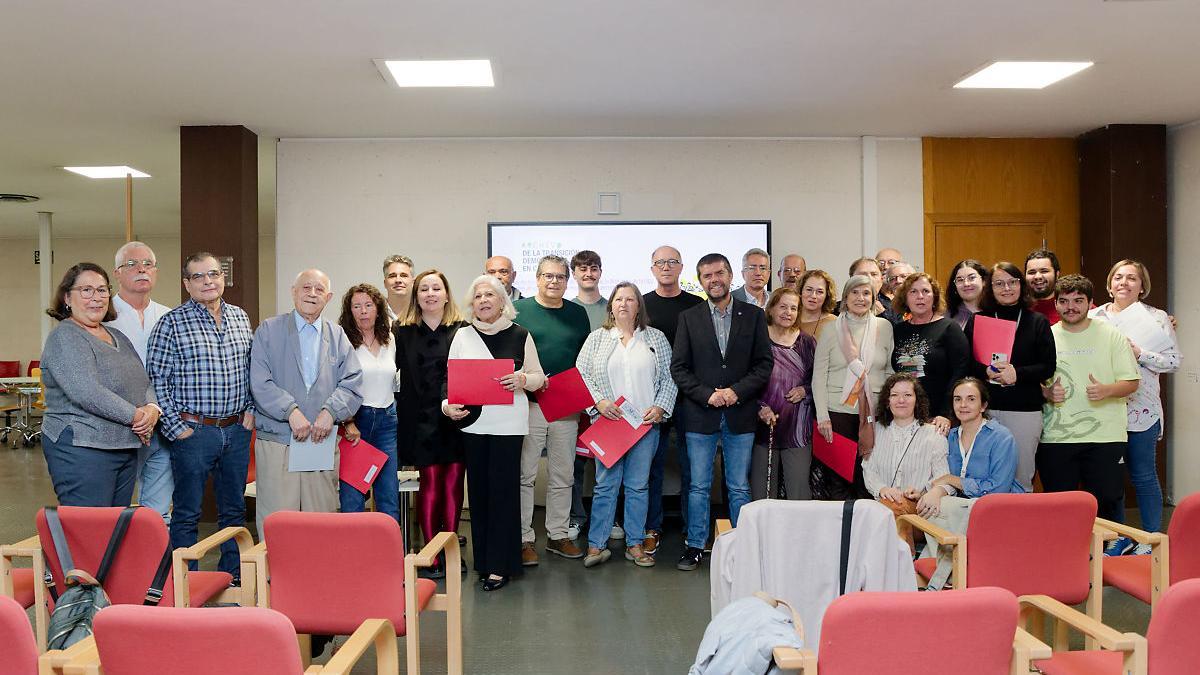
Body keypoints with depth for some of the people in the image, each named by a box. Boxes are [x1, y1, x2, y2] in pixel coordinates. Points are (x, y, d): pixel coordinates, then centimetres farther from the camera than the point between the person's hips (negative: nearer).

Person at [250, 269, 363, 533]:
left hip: (322, 442, 2)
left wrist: (331, 411, -12)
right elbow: (259, 382, -4)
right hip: (277, 441, -2)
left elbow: (353, 383, 5)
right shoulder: (268, 330, 6)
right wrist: (291, 411, -16)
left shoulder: (337, 336, 14)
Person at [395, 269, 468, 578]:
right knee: (430, 483, -2)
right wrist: (402, 405, -6)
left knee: (453, 483, 4)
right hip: (421, 421, -1)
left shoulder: (463, 330, 5)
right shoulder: (402, 331, 6)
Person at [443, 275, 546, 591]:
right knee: (478, 489, 7)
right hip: (472, 421, 2)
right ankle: (483, 560, 19)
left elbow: (538, 376, 7)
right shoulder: (462, 336, 8)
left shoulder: (520, 335, 3)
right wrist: (447, 405, -11)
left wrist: (522, 379, -14)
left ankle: (501, 565, 5)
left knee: (503, 489, -2)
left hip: (509, 423, -2)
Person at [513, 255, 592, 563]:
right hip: (527, 405, -3)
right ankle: (523, 539, 10)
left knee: (562, 476, 11)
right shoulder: (518, 310, 0)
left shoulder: (578, 314, 11)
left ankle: (558, 535, 22)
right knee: (524, 475, 0)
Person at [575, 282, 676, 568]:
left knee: (639, 485, 6)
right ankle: (596, 544, 8)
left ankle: (635, 544, 16)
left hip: (645, 423, 1)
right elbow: (581, 374, 3)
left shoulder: (656, 338, 9)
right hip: (607, 421, -1)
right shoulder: (597, 338, 8)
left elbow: (669, 377, 6)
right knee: (605, 485, 1)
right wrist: (599, 401, -11)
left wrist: (660, 407, -7)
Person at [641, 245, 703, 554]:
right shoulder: (641, 305, 6)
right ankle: (651, 529, 17)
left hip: (690, 398, 0)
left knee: (691, 468, 6)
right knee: (652, 467, 6)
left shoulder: (697, 306, 5)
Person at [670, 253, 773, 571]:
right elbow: (679, 368, 1)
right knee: (698, 485, 6)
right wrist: (707, 395, -11)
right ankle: (695, 546, 17)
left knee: (740, 487, 7)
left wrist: (737, 391, -12)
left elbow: (764, 364, 2)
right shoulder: (688, 318, 4)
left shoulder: (754, 316, 5)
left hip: (740, 415, 0)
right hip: (700, 414, 0)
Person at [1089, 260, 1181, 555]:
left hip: (1141, 411, -3)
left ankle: (1151, 540, 16)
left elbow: (1174, 361, -3)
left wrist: (1139, 353, -15)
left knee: (1143, 475, 2)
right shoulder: (1094, 317, 8)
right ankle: (1118, 538, 23)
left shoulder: (1156, 318, 1)